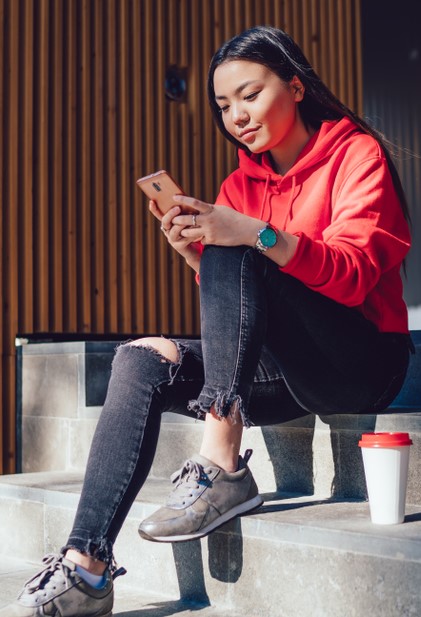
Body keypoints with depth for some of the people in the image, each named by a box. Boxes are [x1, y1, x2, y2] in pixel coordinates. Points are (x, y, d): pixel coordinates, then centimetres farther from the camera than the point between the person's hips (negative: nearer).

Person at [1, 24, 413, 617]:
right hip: (286, 373, 6)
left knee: (235, 256, -27)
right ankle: (87, 568, -23)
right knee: (143, 360, -15)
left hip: (364, 362, -6)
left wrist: (256, 235, -31)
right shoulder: (241, 184, 14)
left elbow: (355, 273, -17)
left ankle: (222, 467, -31)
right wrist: (195, 252, -14)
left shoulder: (356, 152, -2)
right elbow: (225, 299, 6)